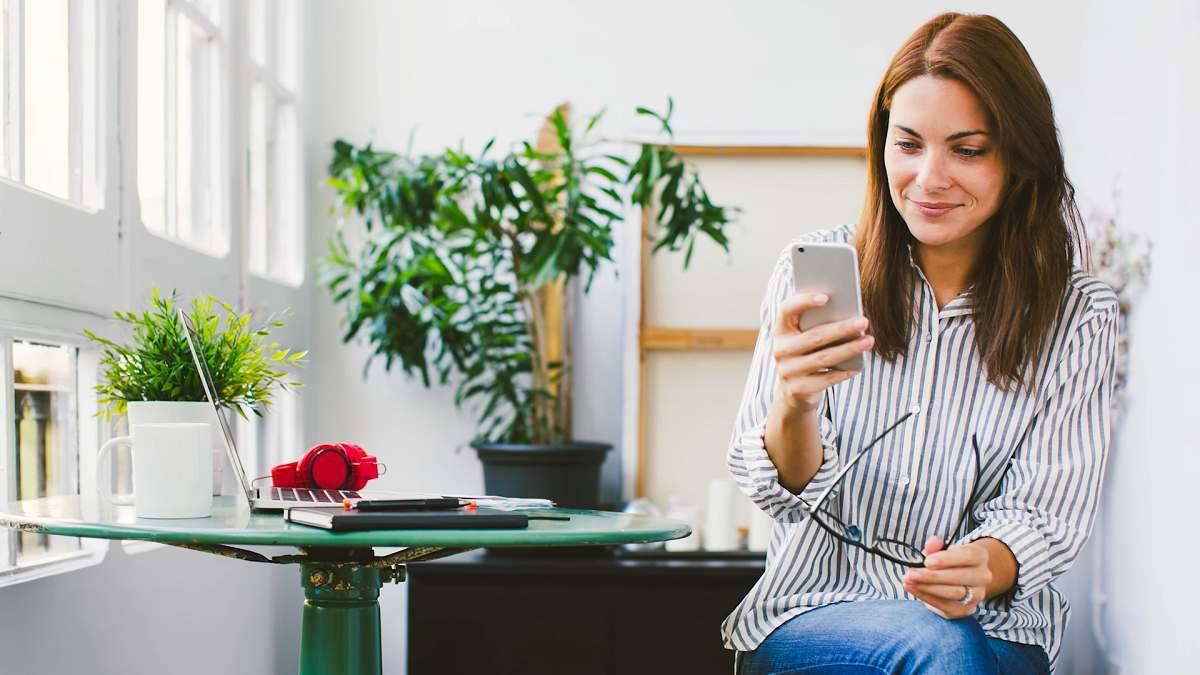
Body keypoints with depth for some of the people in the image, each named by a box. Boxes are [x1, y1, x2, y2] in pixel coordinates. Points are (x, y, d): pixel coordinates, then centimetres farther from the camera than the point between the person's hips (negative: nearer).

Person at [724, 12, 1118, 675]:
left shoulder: (1079, 316, 1)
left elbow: (1042, 513, -3)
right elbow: (788, 491, -4)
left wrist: (985, 567, -28)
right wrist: (794, 405, -28)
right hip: (810, 615, -1)